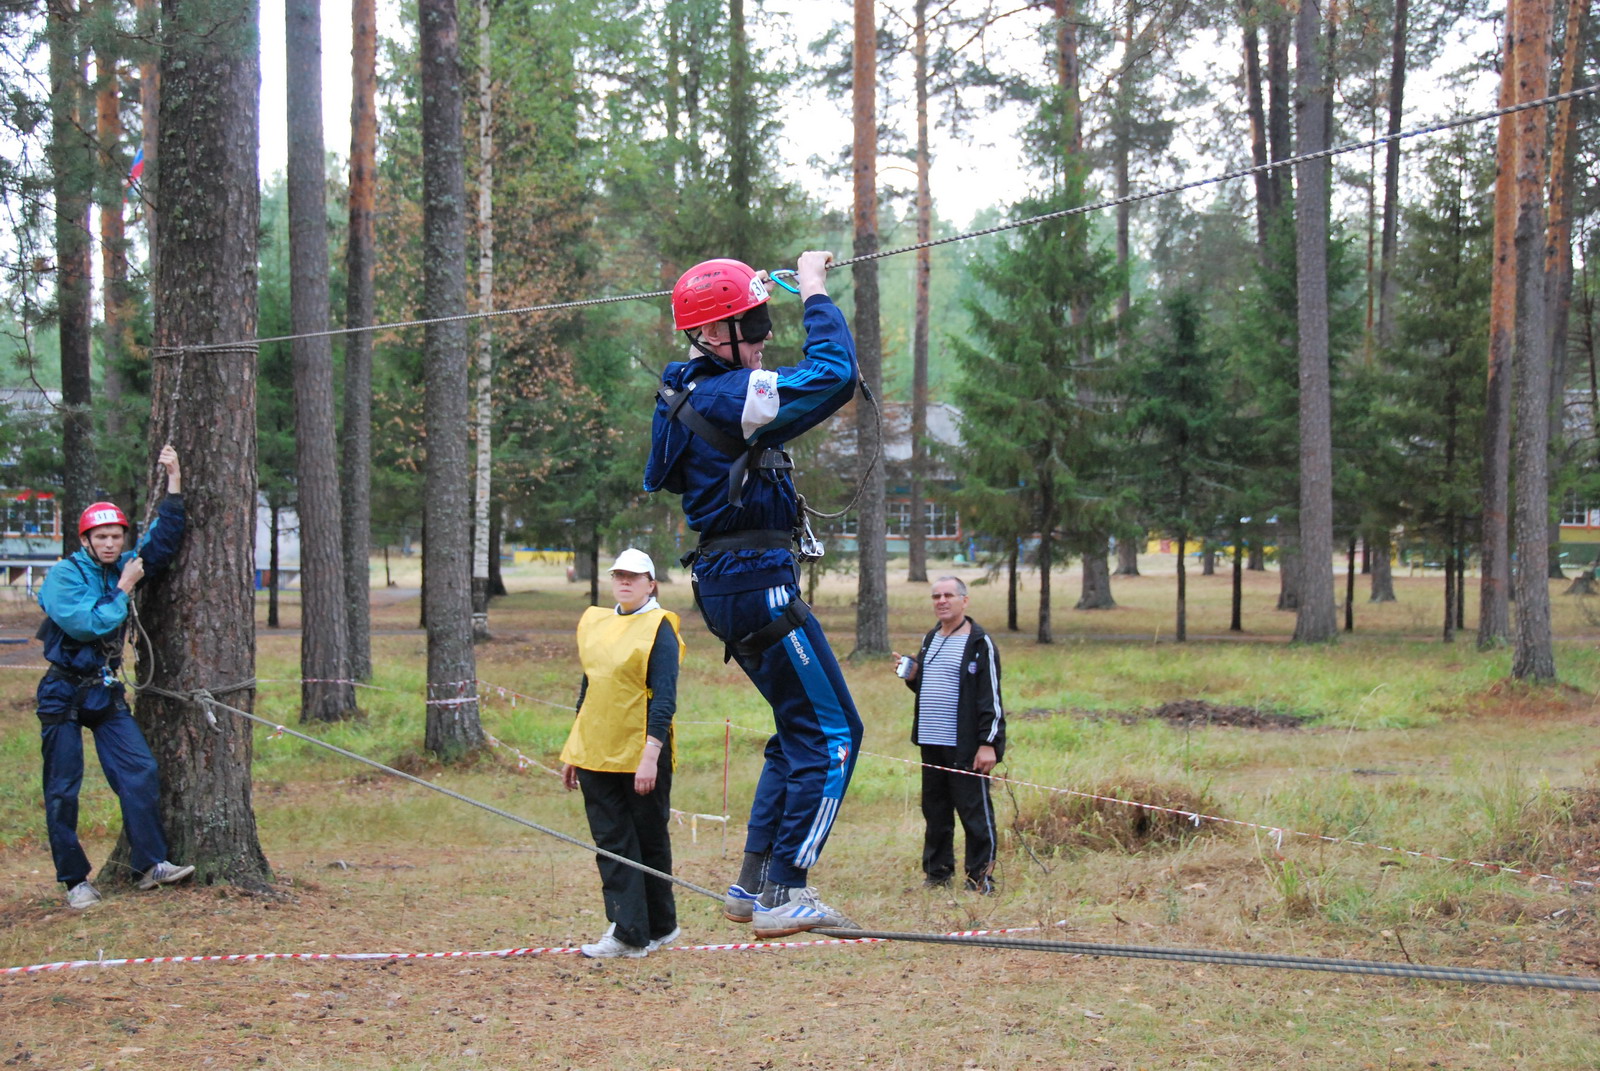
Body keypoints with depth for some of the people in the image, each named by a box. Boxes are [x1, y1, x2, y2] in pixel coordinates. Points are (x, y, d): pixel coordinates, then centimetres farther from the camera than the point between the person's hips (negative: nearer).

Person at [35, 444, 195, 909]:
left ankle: (150, 863, -2)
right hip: (64, 693, -6)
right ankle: (74, 880, 5)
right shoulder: (64, 575, -12)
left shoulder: (125, 567, 7)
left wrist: (174, 483, 1)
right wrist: (124, 590, -16)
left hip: (107, 692, 6)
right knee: (62, 791, -2)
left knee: (140, 773, -5)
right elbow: (86, 624, -23)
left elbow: (163, 541, 9)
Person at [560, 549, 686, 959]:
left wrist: (651, 755, -22)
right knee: (611, 843, 1)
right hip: (596, 754, 6)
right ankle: (626, 932, 1)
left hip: (641, 755, -6)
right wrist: (573, 752, 17)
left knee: (649, 842, 7)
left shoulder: (659, 628, -8)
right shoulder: (594, 622, 11)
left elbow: (664, 698, -13)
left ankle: (659, 926, 21)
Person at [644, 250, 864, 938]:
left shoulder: (680, 393, 10)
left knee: (801, 730, 19)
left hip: (725, 583, 10)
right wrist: (814, 292, -10)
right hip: (757, 579, -10)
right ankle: (784, 898, -6)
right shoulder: (728, 396, -18)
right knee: (831, 733, -5)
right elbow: (835, 374, -24)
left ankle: (752, 886, 20)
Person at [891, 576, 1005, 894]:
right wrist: (911, 675, 6)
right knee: (935, 811, 12)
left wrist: (989, 743, -16)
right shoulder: (929, 639, 16)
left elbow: (990, 697, -11)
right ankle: (937, 873, 21)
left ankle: (981, 877, 5)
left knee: (974, 810, -3)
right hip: (931, 743, 7)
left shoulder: (979, 642, -7)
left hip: (965, 746, -7)